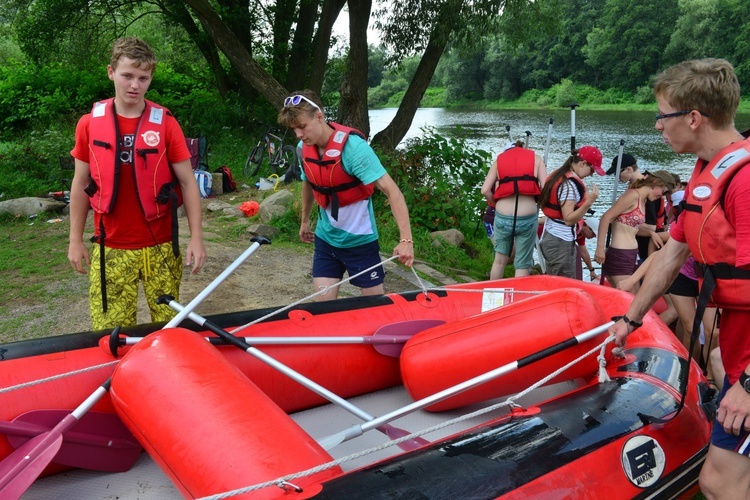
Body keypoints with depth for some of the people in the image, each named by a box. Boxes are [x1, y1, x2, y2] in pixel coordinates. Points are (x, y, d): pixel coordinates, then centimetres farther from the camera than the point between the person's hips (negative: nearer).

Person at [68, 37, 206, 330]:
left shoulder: (165, 123, -3)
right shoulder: (90, 123, 2)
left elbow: (187, 182, -1)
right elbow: (80, 184, 9)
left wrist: (196, 238, -8)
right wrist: (75, 240, 8)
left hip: (161, 247, -1)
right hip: (110, 249, 1)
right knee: (110, 334, 4)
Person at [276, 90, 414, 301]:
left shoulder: (352, 146, -24)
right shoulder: (304, 148, -4)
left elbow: (392, 191, -28)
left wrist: (406, 239, -36)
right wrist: (305, 220, 26)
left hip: (360, 240, -5)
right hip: (325, 238, 5)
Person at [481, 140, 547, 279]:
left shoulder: (499, 159, 14)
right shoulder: (535, 158, 12)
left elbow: (485, 191, 2)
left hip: (503, 216, 2)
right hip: (527, 217, -1)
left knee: (500, 259, 18)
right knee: (522, 265, 7)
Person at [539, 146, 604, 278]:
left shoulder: (559, 175, 10)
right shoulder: (570, 184, -18)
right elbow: (569, 219, -21)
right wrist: (589, 202, -30)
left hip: (550, 235, 10)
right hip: (561, 242, -10)